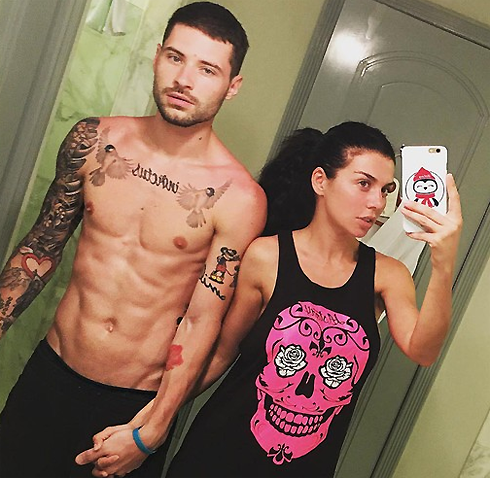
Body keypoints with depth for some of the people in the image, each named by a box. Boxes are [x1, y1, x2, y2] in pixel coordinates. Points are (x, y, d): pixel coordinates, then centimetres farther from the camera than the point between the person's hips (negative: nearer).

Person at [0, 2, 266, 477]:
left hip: (135, 403, -3)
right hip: (48, 374, 3)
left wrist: (149, 435, -13)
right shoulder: (92, 141, -4)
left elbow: (202, 322, -14)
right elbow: (41, 246, 7)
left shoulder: (238, 199, -16)